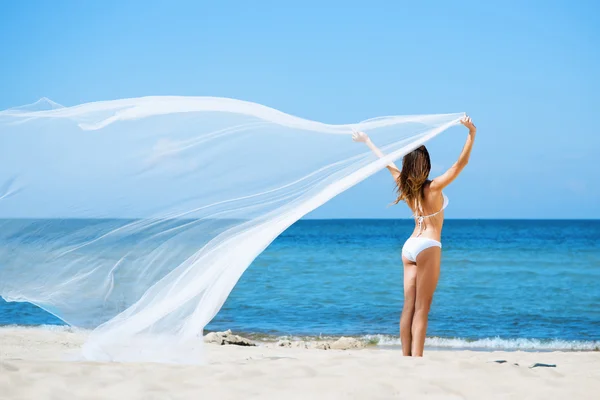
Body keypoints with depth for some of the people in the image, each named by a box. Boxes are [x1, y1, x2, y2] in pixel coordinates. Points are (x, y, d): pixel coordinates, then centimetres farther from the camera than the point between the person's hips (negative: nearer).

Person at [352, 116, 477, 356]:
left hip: (409, 246, 6)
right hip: (428, 246, -6)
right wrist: (471, 134, -22)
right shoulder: (434, 187, -12)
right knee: (421, 308, -8)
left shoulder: (405, 186, 4)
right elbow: (460, 164, -18)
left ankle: (406, 358, 5)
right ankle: (416, 358, -12)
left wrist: (367, 142, 31)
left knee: (409, 307, 5)